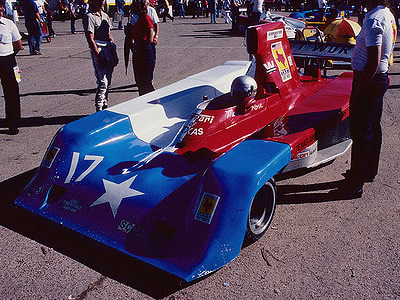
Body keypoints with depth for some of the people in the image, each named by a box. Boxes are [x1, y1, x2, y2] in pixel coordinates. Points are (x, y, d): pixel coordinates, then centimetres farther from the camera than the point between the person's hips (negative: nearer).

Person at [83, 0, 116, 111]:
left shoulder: (105, 15, 17)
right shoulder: (89, 17, -8)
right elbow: (90, 39, -14)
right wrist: (99, 57, -19)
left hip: (109, 51, 8)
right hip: (98, 51, -8)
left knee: (107, 81, 11)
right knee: (102, 82, -11)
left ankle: (105, 106, 22)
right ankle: (99, 109, -3)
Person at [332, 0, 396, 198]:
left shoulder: (373, 20, -22)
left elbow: (373, 63, -26)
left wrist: (358, 91, -21)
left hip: (369, 79, -10)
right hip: (381, 78, 10)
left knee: (360, 132, -4)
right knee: (373, 127, 19)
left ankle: (355, 185, 4)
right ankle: (369, 171, 35)